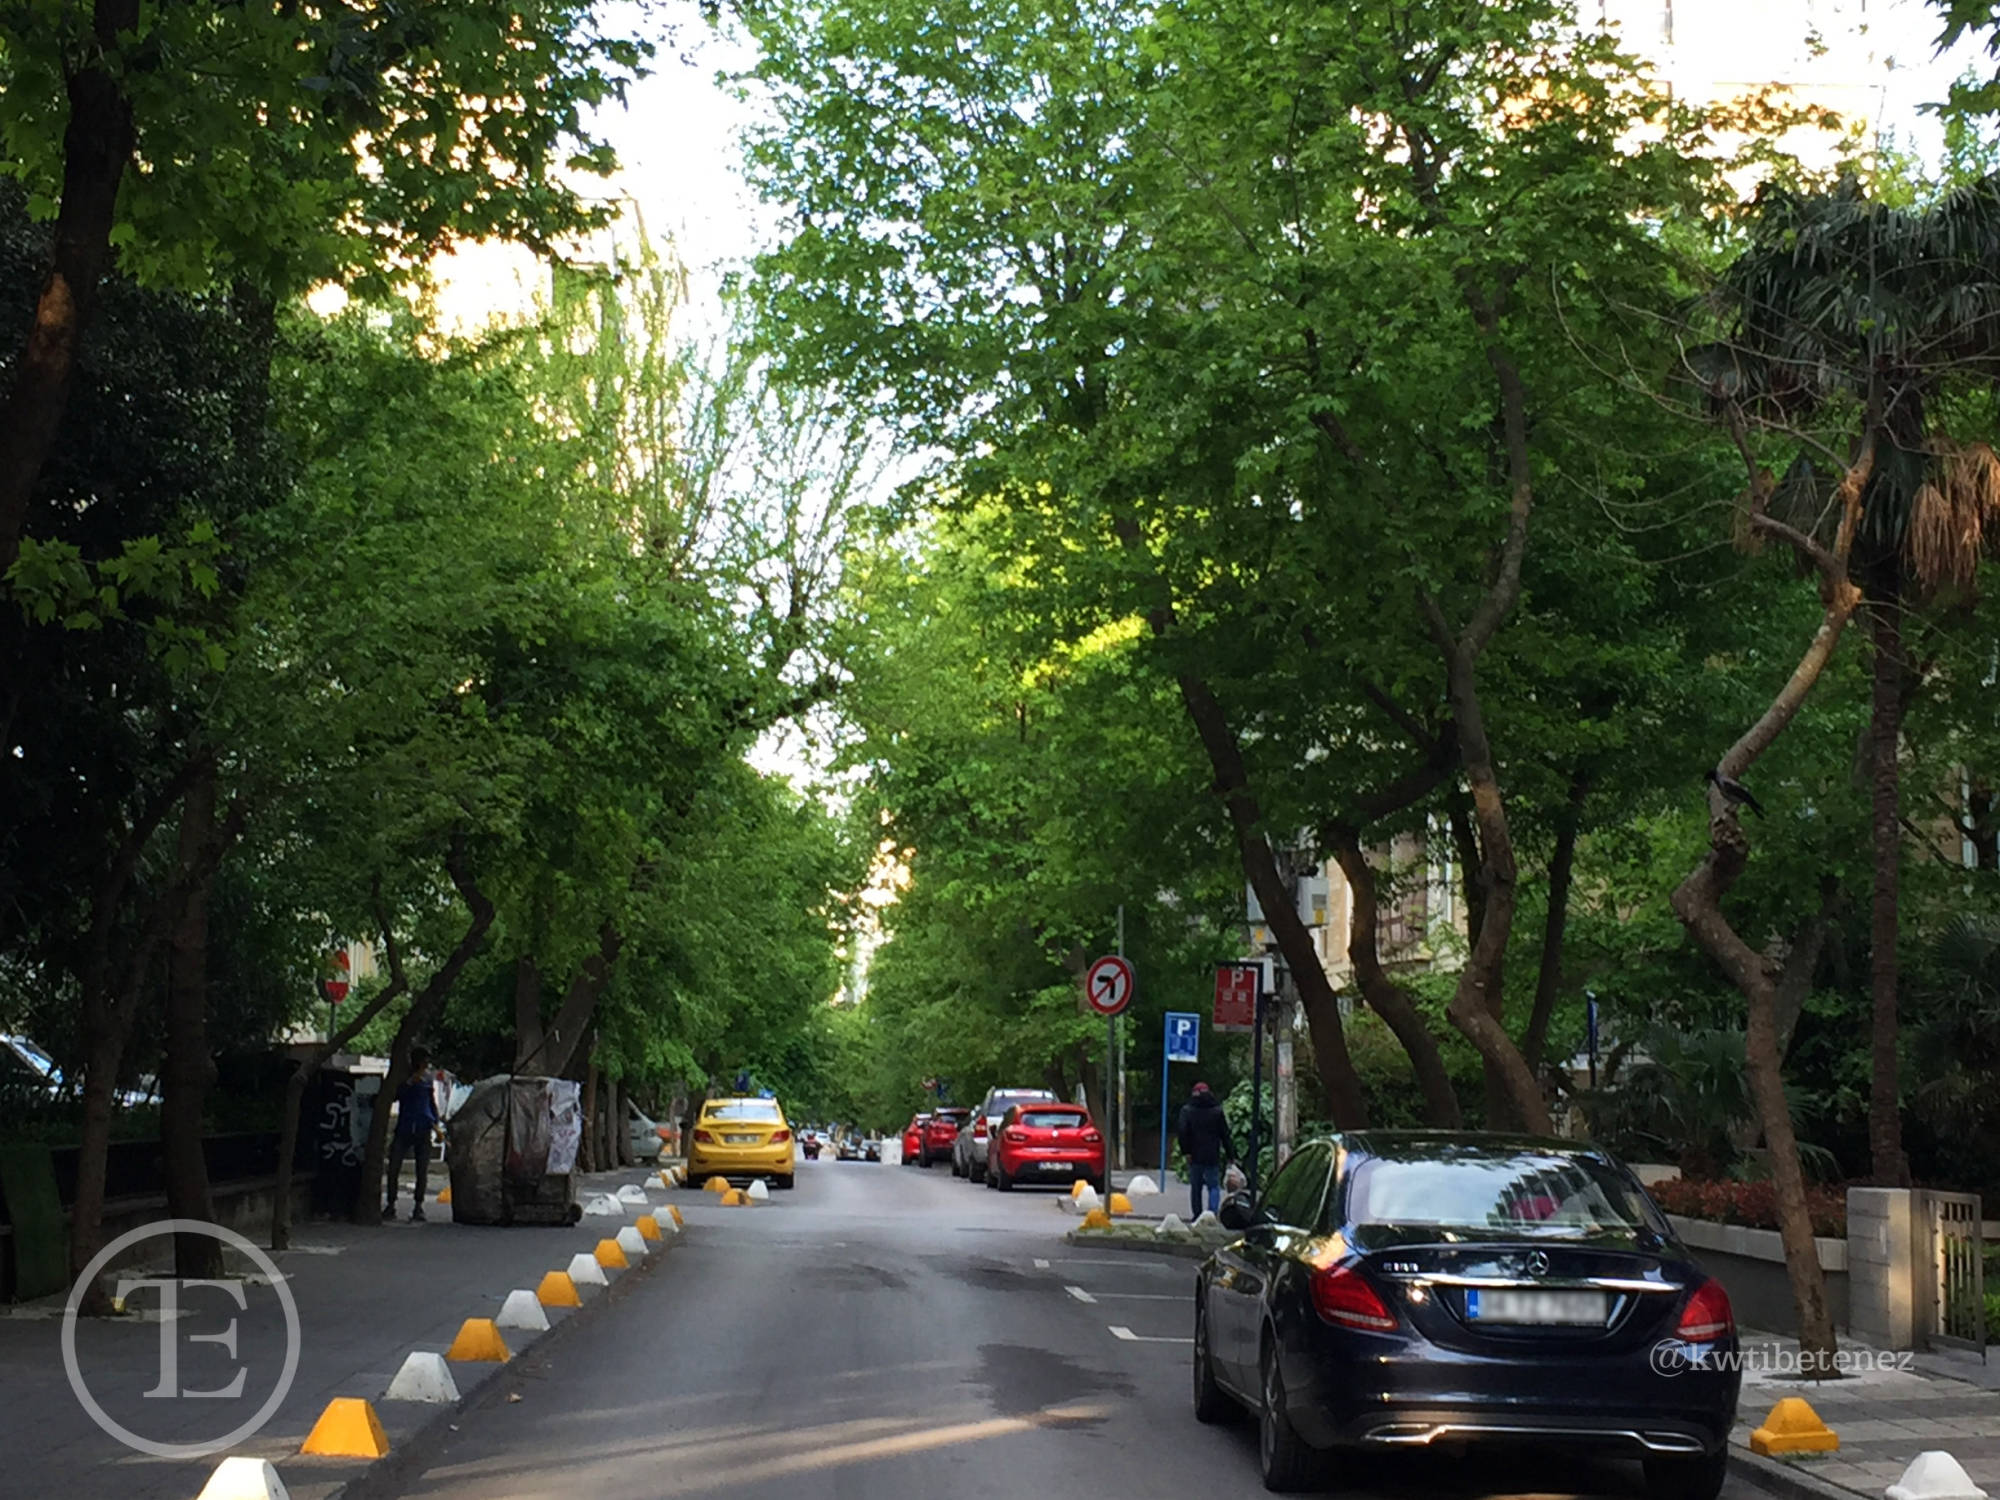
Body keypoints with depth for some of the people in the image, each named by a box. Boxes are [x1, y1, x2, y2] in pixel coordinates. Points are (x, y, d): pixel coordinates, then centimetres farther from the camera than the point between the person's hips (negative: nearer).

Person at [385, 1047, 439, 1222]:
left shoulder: (427, 1078, 9)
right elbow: (393, 1096, -12)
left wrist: (436, 1123, 12)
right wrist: (410, 1082, -22)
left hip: (423, 1130, 2)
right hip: (403, 1129, -2)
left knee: (422, 1170, 0)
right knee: (393, 1168, -5)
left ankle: (418, 1207, 9)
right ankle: (390, 1205, 7)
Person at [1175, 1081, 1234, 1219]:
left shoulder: (1187, 1110, 0)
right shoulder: (1217, 1111, 2)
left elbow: (1182, 1132, -9)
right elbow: (1225, 1134, 4)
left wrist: (1186, 1151, -6)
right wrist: (1230, 1153, 8)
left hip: (1195, 1156, 1)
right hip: (1212, 1156, 0)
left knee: (1195, 1187, 11)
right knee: (1214, 1186, 2)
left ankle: (1197, 1215, 14)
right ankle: (1212, 1214, -15)